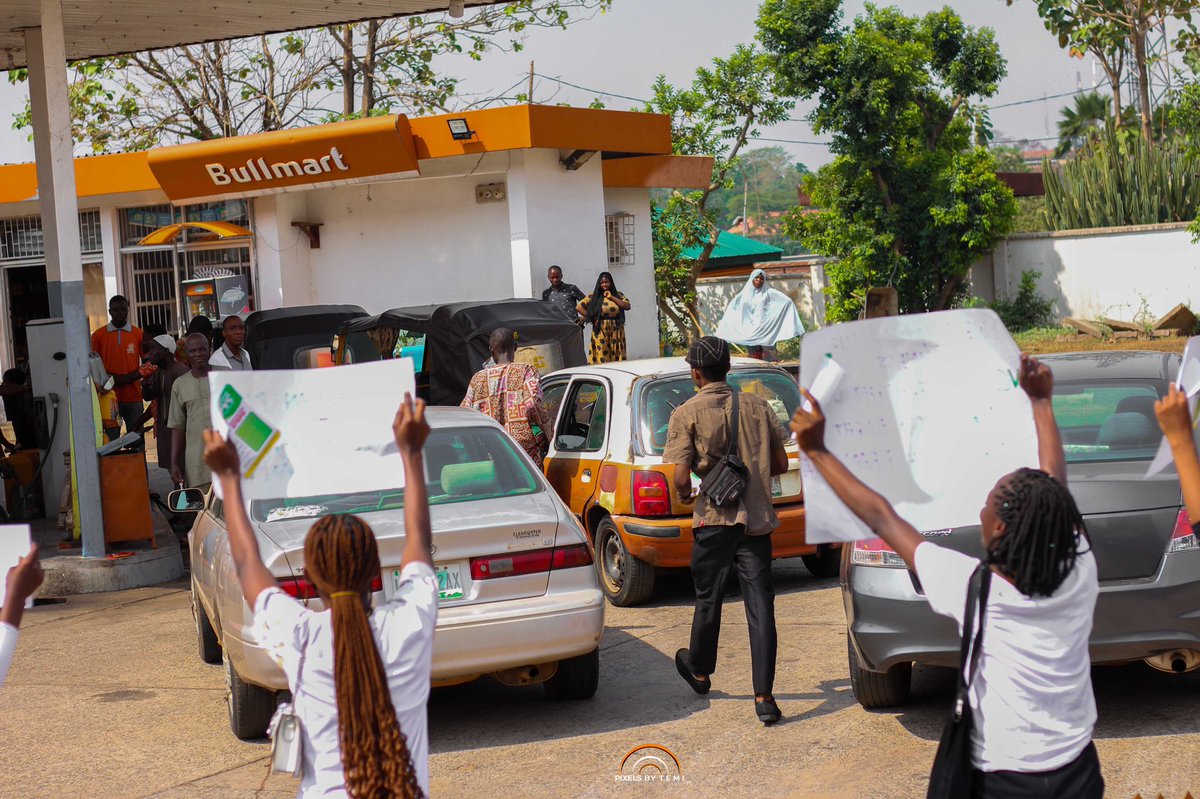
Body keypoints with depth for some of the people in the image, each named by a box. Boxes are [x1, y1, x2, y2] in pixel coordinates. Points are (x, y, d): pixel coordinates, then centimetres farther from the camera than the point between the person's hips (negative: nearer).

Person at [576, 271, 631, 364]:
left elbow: (627, 306, -3)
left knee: (617, 359, 1)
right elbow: (578, 307, -2)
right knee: (602, 359, -7)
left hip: (616, 331, 3)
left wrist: (612, 297, -5)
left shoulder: (618, 295, 12)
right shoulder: (594, 296, 4)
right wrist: (592, 318, -5)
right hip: (601, 332, -3)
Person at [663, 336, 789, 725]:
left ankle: (700, 672, 38)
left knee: (708, 599, 16)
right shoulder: (757, 406, 5)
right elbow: (780, 464, 10)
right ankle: (764, 697, -6)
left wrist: (684, 495, 12)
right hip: (756, 518, 2)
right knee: (760, 606, -1)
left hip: (714, 520, -2)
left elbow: (681, 477, -10)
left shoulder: (687, 414, -5)